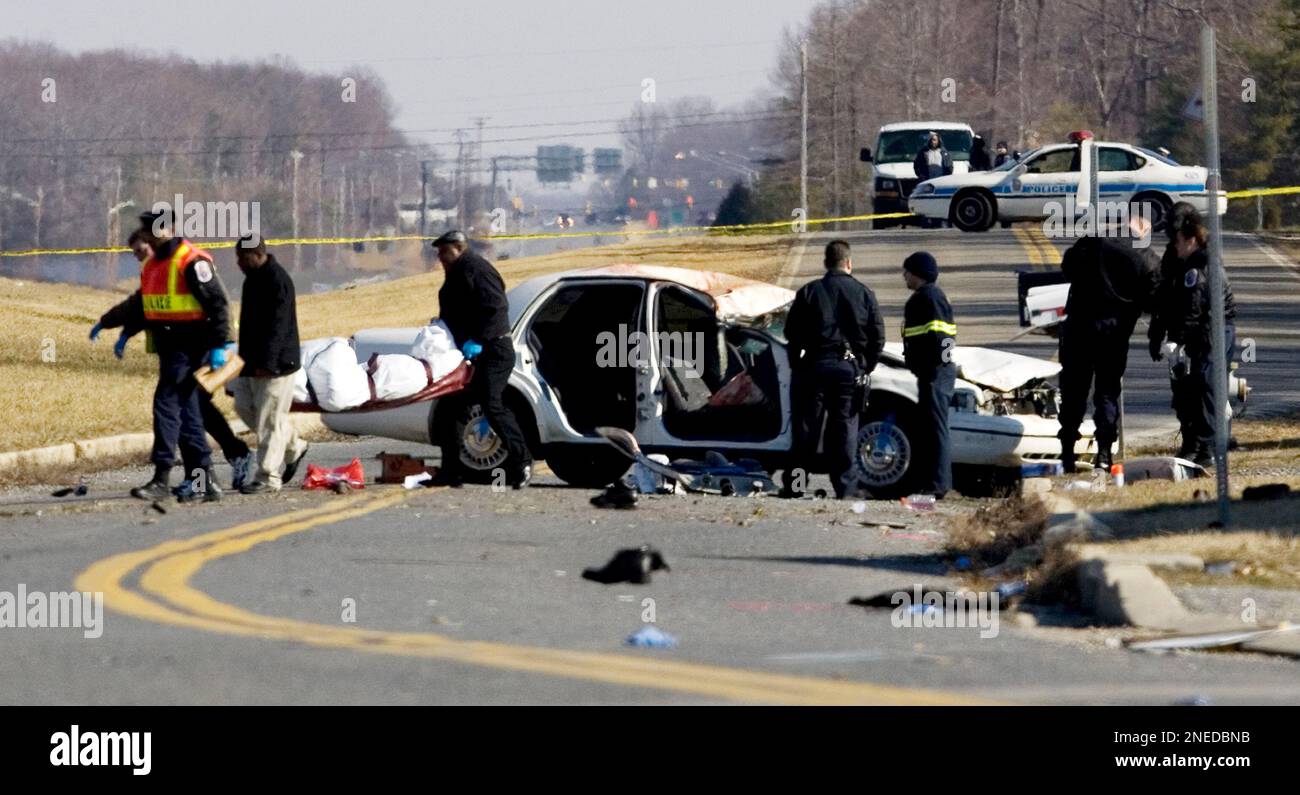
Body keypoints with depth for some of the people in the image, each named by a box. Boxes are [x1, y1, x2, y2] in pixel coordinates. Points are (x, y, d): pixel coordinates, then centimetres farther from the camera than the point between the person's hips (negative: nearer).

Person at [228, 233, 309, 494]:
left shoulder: (278, 281, -18)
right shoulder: (253, 278, 13)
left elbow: (277, 326, -24)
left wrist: (267, 362, -28)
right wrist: (246, 358, 26)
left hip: (275, 364, -10)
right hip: (253, 362, 10)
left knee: (269, 418, -7)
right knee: (245, 406, 12)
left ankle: (268, 478, -3)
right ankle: (293, 447, 26)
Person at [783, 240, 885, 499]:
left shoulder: (809, 292, 1)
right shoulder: (864, 294, 3)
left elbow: (792, 332, 0)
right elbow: (878, 335, 3)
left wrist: (797, 363, 12)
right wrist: (866, 368, 12)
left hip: (815, 365, -1)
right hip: (849, 368, 1)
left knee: (806, 428, 5)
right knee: (845, 428, 5)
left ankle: (793, 484, 6)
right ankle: (845, 487, 2)